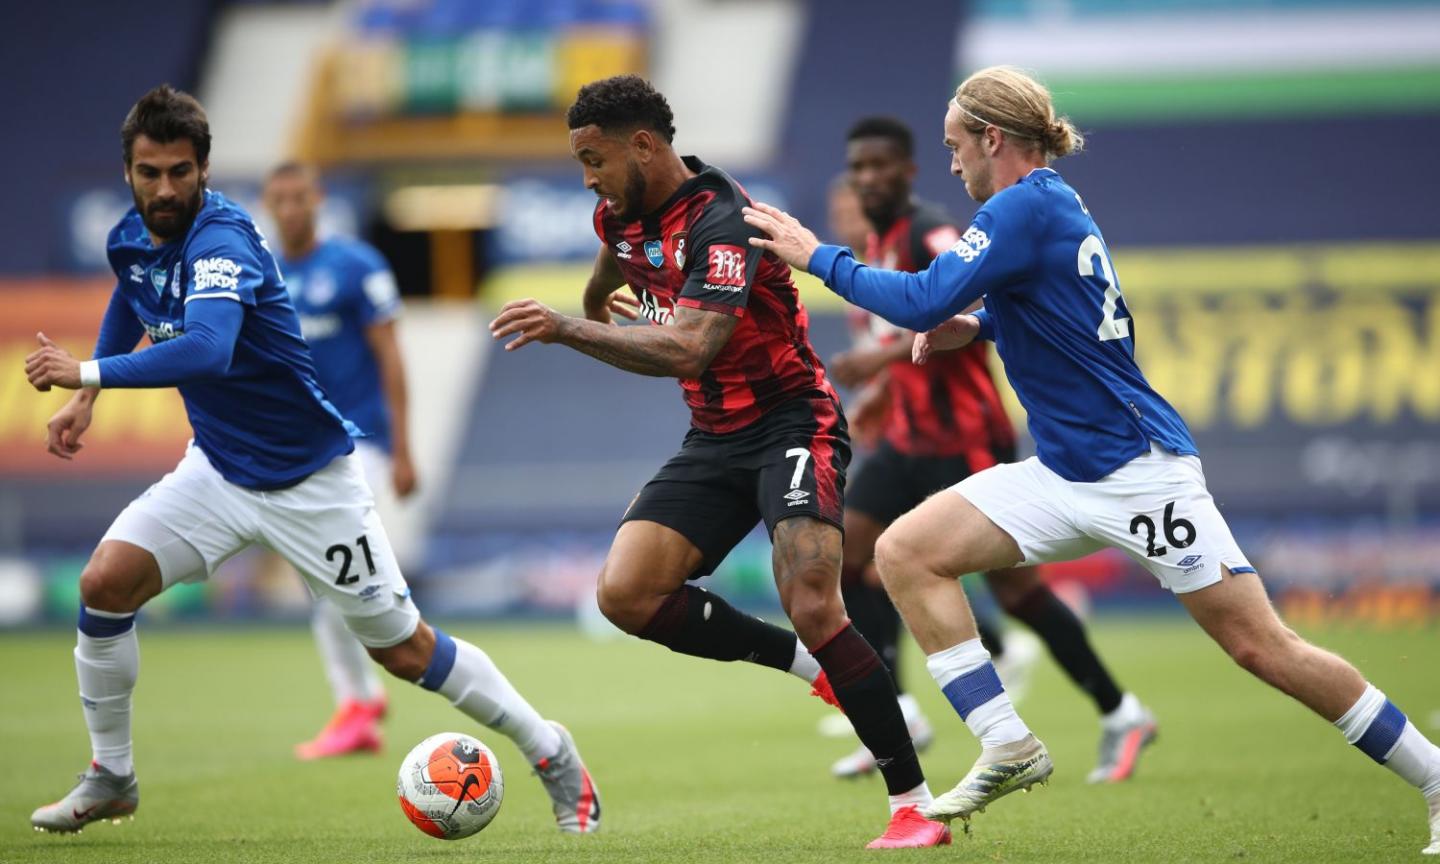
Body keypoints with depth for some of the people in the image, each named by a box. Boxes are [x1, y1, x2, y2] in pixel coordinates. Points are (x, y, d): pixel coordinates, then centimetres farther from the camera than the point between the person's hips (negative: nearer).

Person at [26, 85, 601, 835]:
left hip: (309, 480, -6)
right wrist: (86, 400, 16)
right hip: (218, 468, 6)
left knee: (402, 648, 0)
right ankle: (110, 779, 5)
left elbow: (206, 351, -46)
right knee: (105, 583, -12)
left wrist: (89, 372, -43)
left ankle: (550, 752, 18)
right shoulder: (131, 238, -3)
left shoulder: (221, 244, -27)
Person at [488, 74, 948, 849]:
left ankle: (914, 804, -14)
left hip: (789, 425, -8)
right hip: (714, 438, 8)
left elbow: (688, 349, -37)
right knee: (625, 594, -9)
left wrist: (568, 330, -41)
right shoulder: (623, 214, 3)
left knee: (812, 609, -24)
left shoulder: (722, 222, -23)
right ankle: (804, 664, 6)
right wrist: (593, 302, 51)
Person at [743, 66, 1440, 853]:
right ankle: (1006, 749, -4)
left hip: (1138, 471, -10)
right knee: (905, 552, -3)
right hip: (1064, 476, 10)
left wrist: (817, 256, -12)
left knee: (1261, 648, -10)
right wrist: (977, 328, 12)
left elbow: (924, 301, -23)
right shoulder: (1053, 205, 12)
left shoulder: (1024, 208, -15)